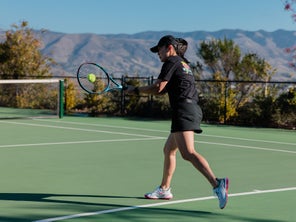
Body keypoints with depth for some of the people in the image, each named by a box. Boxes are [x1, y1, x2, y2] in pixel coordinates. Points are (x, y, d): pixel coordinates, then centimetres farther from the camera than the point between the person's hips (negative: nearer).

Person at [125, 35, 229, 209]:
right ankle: (164, 189, 32)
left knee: (188, 153, -22)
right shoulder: (184, 65, 26)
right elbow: (166, 90, 27)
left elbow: (158, 88, -7)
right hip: (192, 110, 10)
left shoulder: (172, 62, -1)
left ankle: (217, 184, -37)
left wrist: (136, 90, 5)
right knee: (168, 150, 21)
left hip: (184, 111, -10)